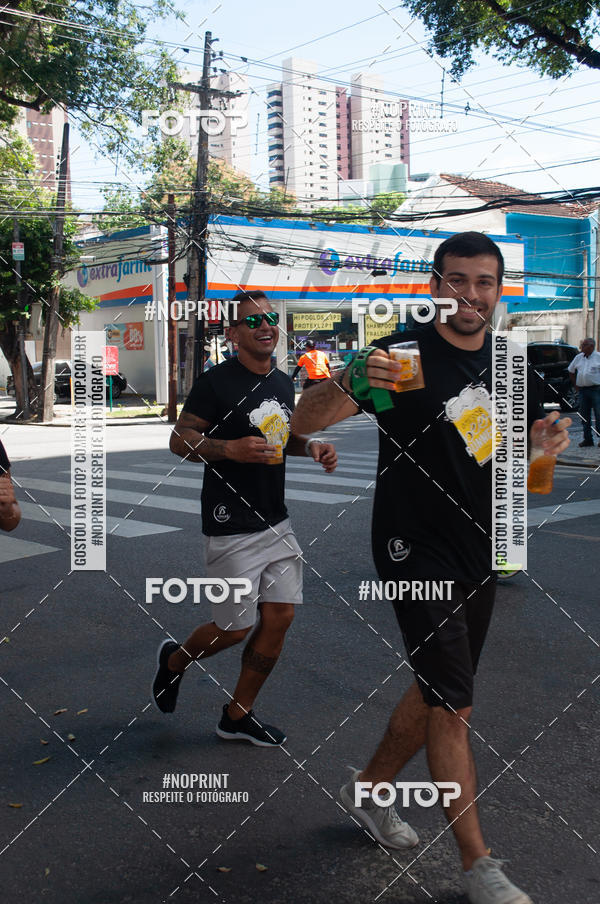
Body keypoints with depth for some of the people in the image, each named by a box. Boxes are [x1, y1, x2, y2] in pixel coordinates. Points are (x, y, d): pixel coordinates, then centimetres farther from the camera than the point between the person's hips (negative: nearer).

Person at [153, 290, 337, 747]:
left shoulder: (283, 382, 10)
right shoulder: (216, 382, -12)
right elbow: (179, 439, -10)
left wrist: (311, 446, 4)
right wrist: (231, 448, -26)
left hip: (276, 522, 7)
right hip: (231, 526, -7)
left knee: (279, 618, 5)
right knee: (236, 628, 0)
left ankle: (238, 714, 23)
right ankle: (174, 659, 32)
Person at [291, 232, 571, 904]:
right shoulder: (404, 354, -13)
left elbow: (526, 432, 21)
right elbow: (305, 421, -18)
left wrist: (546, 437, -3)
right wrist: (352, 382, -40)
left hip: (479, 553, 7)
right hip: (416, 549, -7)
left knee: (436, 689, 17)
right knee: (453, 704, -7)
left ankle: (369, 788, 38)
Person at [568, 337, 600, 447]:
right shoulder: (578, 357, 12)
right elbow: (571, 371, 24)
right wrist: (576, 385, 15)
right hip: (582, 390, 5)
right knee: (584, 415, 6)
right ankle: (587, 439, 13)